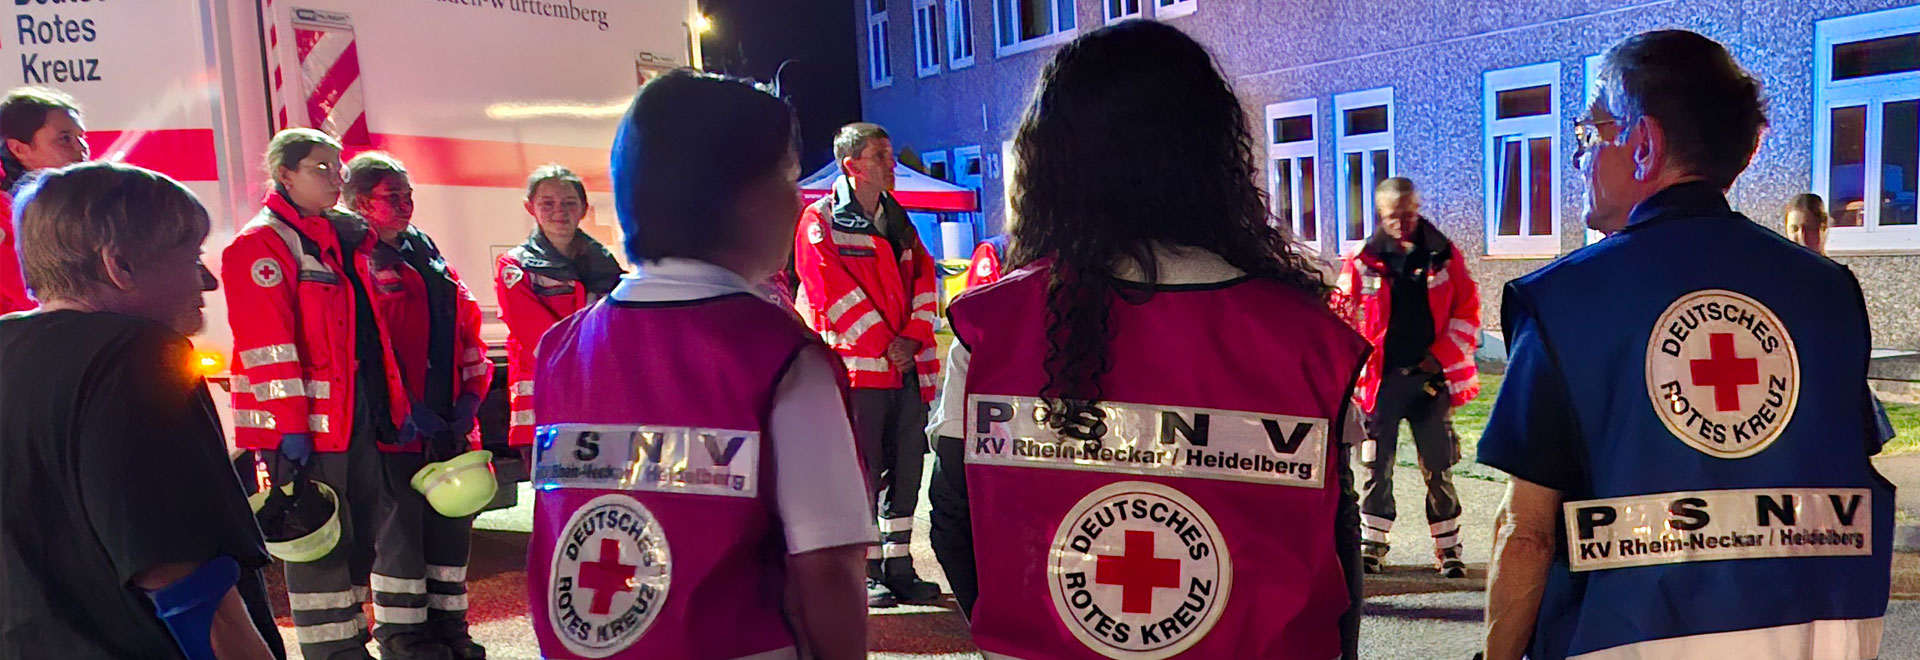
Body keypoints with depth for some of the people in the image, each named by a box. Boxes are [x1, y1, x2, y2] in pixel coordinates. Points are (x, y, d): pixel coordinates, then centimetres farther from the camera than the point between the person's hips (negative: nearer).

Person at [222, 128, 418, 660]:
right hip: (309, 427, -8)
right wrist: (290, 428, -19)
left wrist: (399, 406, 17)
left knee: (395, 520, 13)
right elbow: (266, 346, -15)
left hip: (367, 417, 8)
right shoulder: (260, 244, -8)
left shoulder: (349, 238, 17)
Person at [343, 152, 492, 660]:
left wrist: (470, 395, 4)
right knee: (399, 528, 1)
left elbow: (467, 331, 16)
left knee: (452, 526, 13)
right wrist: (404, 409, -20)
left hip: (451, 423, 7)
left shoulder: (433, 261, 17)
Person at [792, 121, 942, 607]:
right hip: (856, 366, -6)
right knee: (861, 471, -1)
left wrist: (912, 338, -4)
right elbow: (833, 291, -10)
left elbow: (923, 279, 12)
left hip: (907, 365, 6)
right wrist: (883, 344, -13)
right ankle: (866, 572, 10)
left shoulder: (900, 221, 18)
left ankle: (899, 566, 19)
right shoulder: (820, 221, -2)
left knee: (906, 467, 8)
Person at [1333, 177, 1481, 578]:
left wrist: (1441, 356, -5)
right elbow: (1343, 318, 3)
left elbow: (1467, 312, 5)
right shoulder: (1362, 261, 0)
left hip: (1430, 378, 1)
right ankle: (1371, 545, 17)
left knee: (1438, 470, 6)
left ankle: (1448, 549, 18)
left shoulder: (1444, 257, 3)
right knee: (1377, 468, 5)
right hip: (1380, 379, 0)